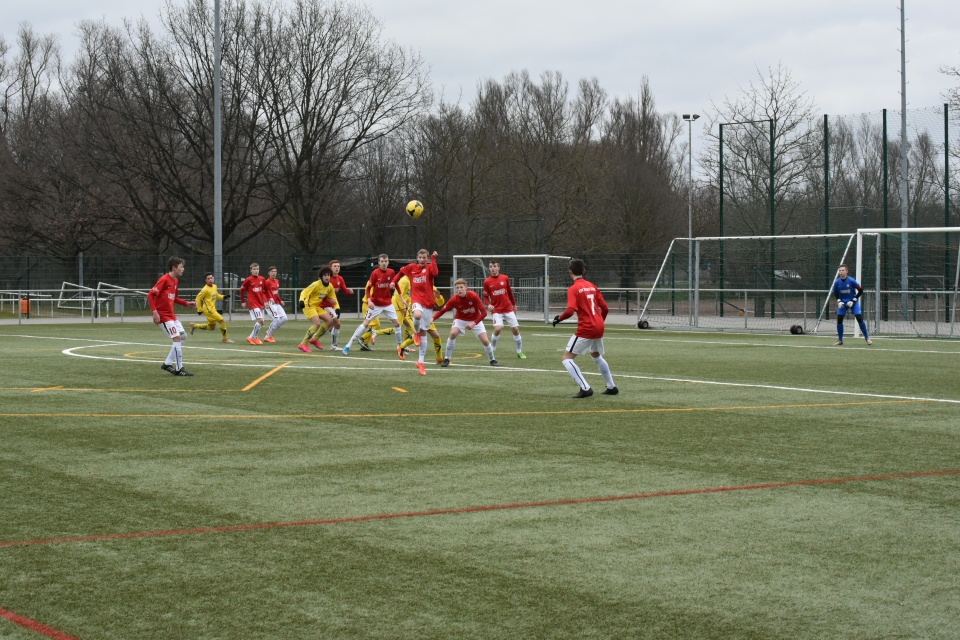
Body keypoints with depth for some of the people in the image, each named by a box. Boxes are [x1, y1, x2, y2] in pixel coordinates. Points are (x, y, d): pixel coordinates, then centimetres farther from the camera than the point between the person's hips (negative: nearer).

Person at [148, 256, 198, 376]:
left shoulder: (176, 281, 11)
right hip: (163, 315, -9)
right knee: (177, 338, -12)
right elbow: (151, 295, -18)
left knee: (183, 336, 9)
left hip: (171, 315, 9)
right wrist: (155, 311, -25)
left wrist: (186, 303, 8)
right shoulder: (164, 280, -16)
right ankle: (179, 369, -6)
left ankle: (167, 364, 16)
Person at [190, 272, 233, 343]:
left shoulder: (214, 286, 6)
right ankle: (225, 339, -3)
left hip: (213, 309, 9)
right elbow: (198, 298, -10)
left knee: (212, 327, 19)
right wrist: (199, 309, -8)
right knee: (223, 321, -14)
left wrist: (223, 297, 3)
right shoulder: (205, 289, -17)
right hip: (208, 310, -9)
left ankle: (194, 325, 31)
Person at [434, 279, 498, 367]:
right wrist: (432, 319, -32)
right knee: (453, 333, -27)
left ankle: (492, 360, 18)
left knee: (485, 341, -9)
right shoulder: (454, 299, -22)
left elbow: (484, 312, -23)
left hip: (475, 320, 0)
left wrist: (474, 323, -33)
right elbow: (442, 311, -16)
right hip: (461, 320, 0)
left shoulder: (473, 296, -26)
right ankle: (447, 359, -13)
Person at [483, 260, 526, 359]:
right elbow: (485, 296, 3)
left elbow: (510, 292, 12)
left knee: (515, 329, 1)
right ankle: (492, 350, 0)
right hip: (496, 311, -2)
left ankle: (520, 352, 17)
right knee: (498, 329, -21)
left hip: (508, 309, 2)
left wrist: (514, 304, 18)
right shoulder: (487, 282, -3)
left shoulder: (505, 278, 1)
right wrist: (489, 305, -15)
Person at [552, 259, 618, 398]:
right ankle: (612, 387, 36)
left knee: (567, 358, -1)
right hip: (599, 327, 7)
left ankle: (586, 388, -14)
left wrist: (559, 318, -3)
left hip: (585, 328, -7)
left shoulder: (573, 289, -9)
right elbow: (605, 307, 11)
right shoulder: (592, 286, 11)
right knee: (597, 356, 31)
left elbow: (570, 310, -21)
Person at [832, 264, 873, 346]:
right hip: (843, 303, 3)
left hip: (853, 302, -3)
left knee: (860, 319, -10)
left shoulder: (851, 281, -18)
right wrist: (839, 301, -8)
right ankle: (840, 340, 10)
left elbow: (860, 290, -10)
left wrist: (854, 300, -14)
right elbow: (836, 294, 8)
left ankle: (867, 338, 3)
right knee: (839, 320, -4)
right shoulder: (837, 282, -8)